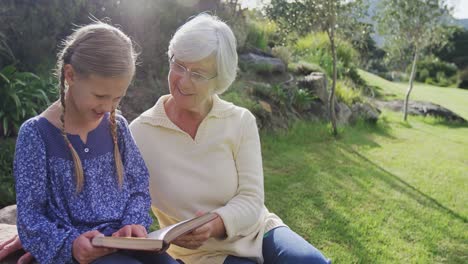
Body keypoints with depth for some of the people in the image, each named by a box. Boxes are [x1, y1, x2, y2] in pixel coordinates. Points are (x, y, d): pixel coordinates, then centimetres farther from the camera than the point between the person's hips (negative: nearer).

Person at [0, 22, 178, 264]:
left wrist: (134, 223, -8)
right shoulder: (36, 134, -6)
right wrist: (70, 244, -21)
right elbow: (30, 217, -5)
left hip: (127, 242, 5)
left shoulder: (117, 126, 7)